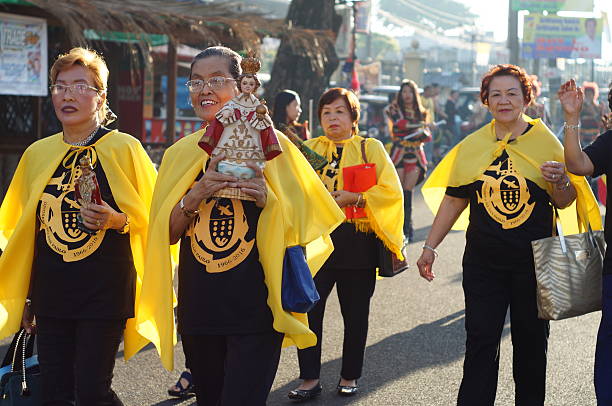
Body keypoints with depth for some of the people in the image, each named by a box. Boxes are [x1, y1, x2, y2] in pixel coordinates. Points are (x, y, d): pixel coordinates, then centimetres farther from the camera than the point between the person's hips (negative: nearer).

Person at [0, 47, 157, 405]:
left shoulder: (125, 148, -4)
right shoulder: (37, 153, 9)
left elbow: (149, 218, 1)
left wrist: (117, 220, -20)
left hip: (105, 288, -4)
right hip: (51, 290, 4)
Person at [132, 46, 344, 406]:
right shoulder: (180, 153, 9)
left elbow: (299, 224, -1)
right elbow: (164, 234, 6)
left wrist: (266, 199, -19)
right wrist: (196, 196, -11)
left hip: (255, 310, -4)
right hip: (199, 307, 4)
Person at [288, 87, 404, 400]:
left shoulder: (371, 148, 5)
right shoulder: (310, 149, 12)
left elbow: (391, 191, -4)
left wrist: (353, 197, -15)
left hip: (357, 242, -1)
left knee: (355, 313, 7)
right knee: (307, 307, -8)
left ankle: (349, 377, 21)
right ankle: (309, 379, 2)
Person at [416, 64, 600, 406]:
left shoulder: (546, 142, 0)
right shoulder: (471, 146, 6)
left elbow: (565, 203, 2)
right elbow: (454, 199, 11)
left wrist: (560, 181, -20)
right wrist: (430, 247, 7)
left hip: (534, 260, -1)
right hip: (484, 260, 1)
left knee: (531, 340, 8)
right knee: (481, 340, -3)